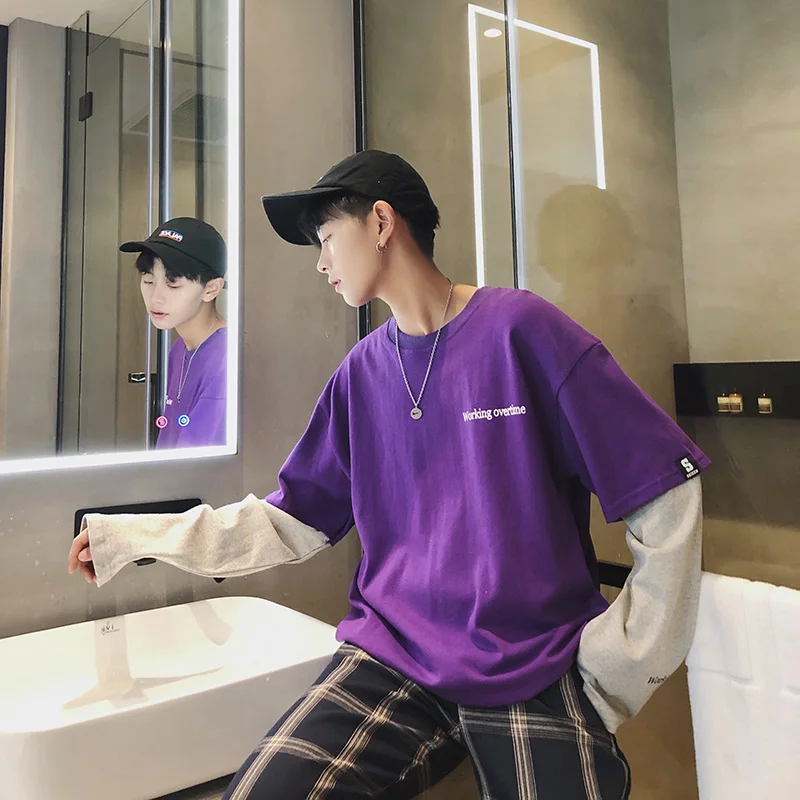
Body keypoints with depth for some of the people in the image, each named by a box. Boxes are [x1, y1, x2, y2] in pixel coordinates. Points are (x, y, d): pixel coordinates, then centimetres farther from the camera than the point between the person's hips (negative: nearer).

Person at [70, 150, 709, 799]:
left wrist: (616, 671, -7)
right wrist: (127, 536, 11)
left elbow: (667, 499, -6)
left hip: (537, 671, -2)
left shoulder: (522, 330, -8)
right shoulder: (362, 372, 7)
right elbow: (291, 525, 12)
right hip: (393, 659, 3)